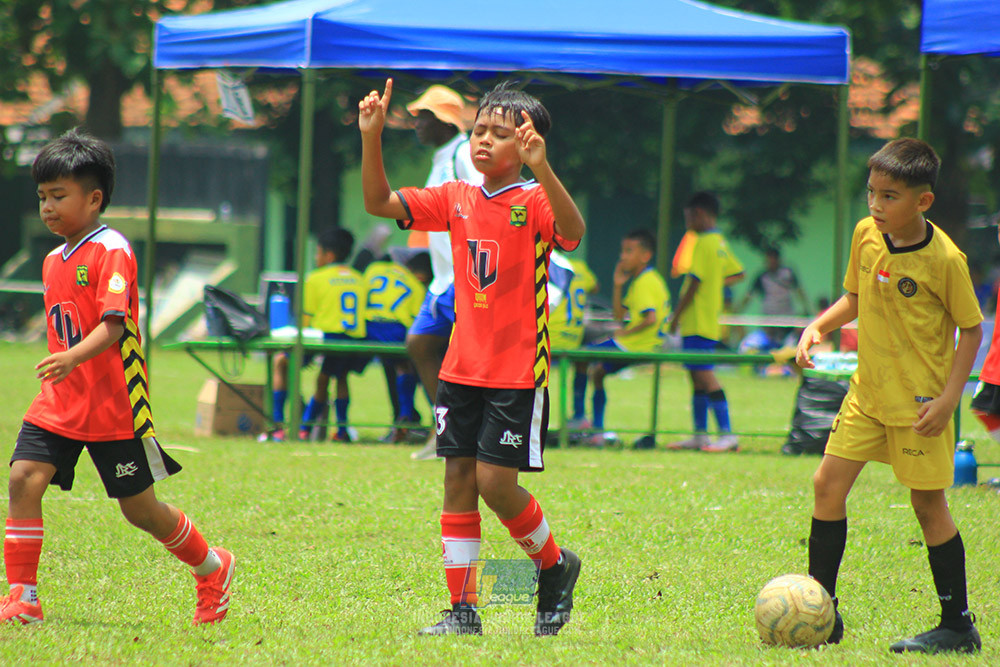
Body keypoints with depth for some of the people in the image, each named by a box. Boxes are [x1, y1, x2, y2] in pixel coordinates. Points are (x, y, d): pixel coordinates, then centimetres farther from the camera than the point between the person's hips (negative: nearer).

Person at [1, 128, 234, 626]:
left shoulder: (111, 252, -13)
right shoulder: (54, 261, 13)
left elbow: (113, 326, -25)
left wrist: (73, 358, -41)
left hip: (114, 405, -7)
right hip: (59, 403, 7)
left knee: (139, 507, 4)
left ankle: (212, 568, 28)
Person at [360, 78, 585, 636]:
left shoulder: (534, 202, -10)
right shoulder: (457, 199, 7)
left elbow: (573, 233, -31)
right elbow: (380, 203, 6)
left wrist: (542, 169, -45)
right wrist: (371, 137, -7)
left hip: (518, 371, -6)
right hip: (463, 367, 6)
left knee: (494, 481, -8)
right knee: (458, 480, 4)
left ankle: (556, 565, 18)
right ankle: (463, 611, 9)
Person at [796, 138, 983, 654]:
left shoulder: (944, 258, -16)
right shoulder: (866, 235, 0)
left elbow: (971, 328, -9)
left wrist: (949, 397, -15)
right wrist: (818, 327, -2)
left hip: (919, 399, -6)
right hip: (868, 393, 6)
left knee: (927, 503, -1)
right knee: (828, 485, 1)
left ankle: (958, 626, 9)